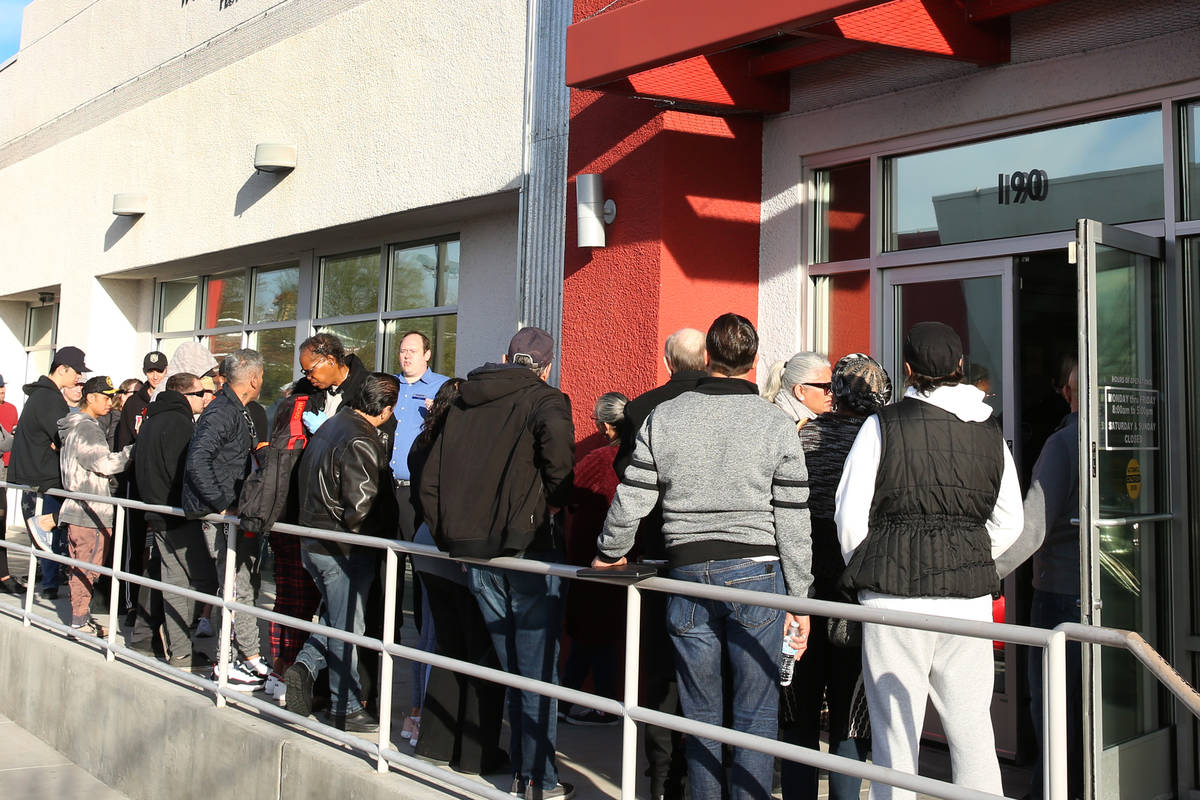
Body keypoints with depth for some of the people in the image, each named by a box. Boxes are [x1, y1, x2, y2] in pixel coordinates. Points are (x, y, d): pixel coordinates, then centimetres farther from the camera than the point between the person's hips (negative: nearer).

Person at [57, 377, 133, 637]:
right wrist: (134, 449, -12)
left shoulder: (75, 426, 19)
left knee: (82, 566, 14)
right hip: (90, 510, -10)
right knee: (86, 567, -3)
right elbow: (106, 463, -20)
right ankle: (80, 621, 2)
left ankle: (81, 616, 20)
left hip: (77, 507, 10)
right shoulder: (87, 428, -15)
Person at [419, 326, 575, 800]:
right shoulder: (545, 399, -2)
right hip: (529, 546, -5)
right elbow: (556, 433, -27)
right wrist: (557, 495, -12)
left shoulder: (463, 404, 14)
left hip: (474, 552, 5)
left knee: (508, 668, 15)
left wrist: (450, 538, 15)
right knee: (538, 669, 4)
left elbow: (429, 480, 13)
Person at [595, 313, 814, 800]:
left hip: (687, 574, 2)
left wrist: (610, 553, 21)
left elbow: (631, 499, 3)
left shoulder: (663, 418, 2)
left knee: (700, 715, 11)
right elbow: (793, 522, -1)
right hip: (756, 574, -1)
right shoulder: (777, 426, -1)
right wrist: (798, 600, 6)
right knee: (756, 715, 5)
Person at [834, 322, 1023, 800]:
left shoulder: (882, 425, -4)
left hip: (895, 597, -3)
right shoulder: (989, 433, 8)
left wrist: (866, 571, 11)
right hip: (969, 599, 4)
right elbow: (1009, 523, 15)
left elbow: (850, 518, -4)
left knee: (895, 731, 5)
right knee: (972, 728, 12)